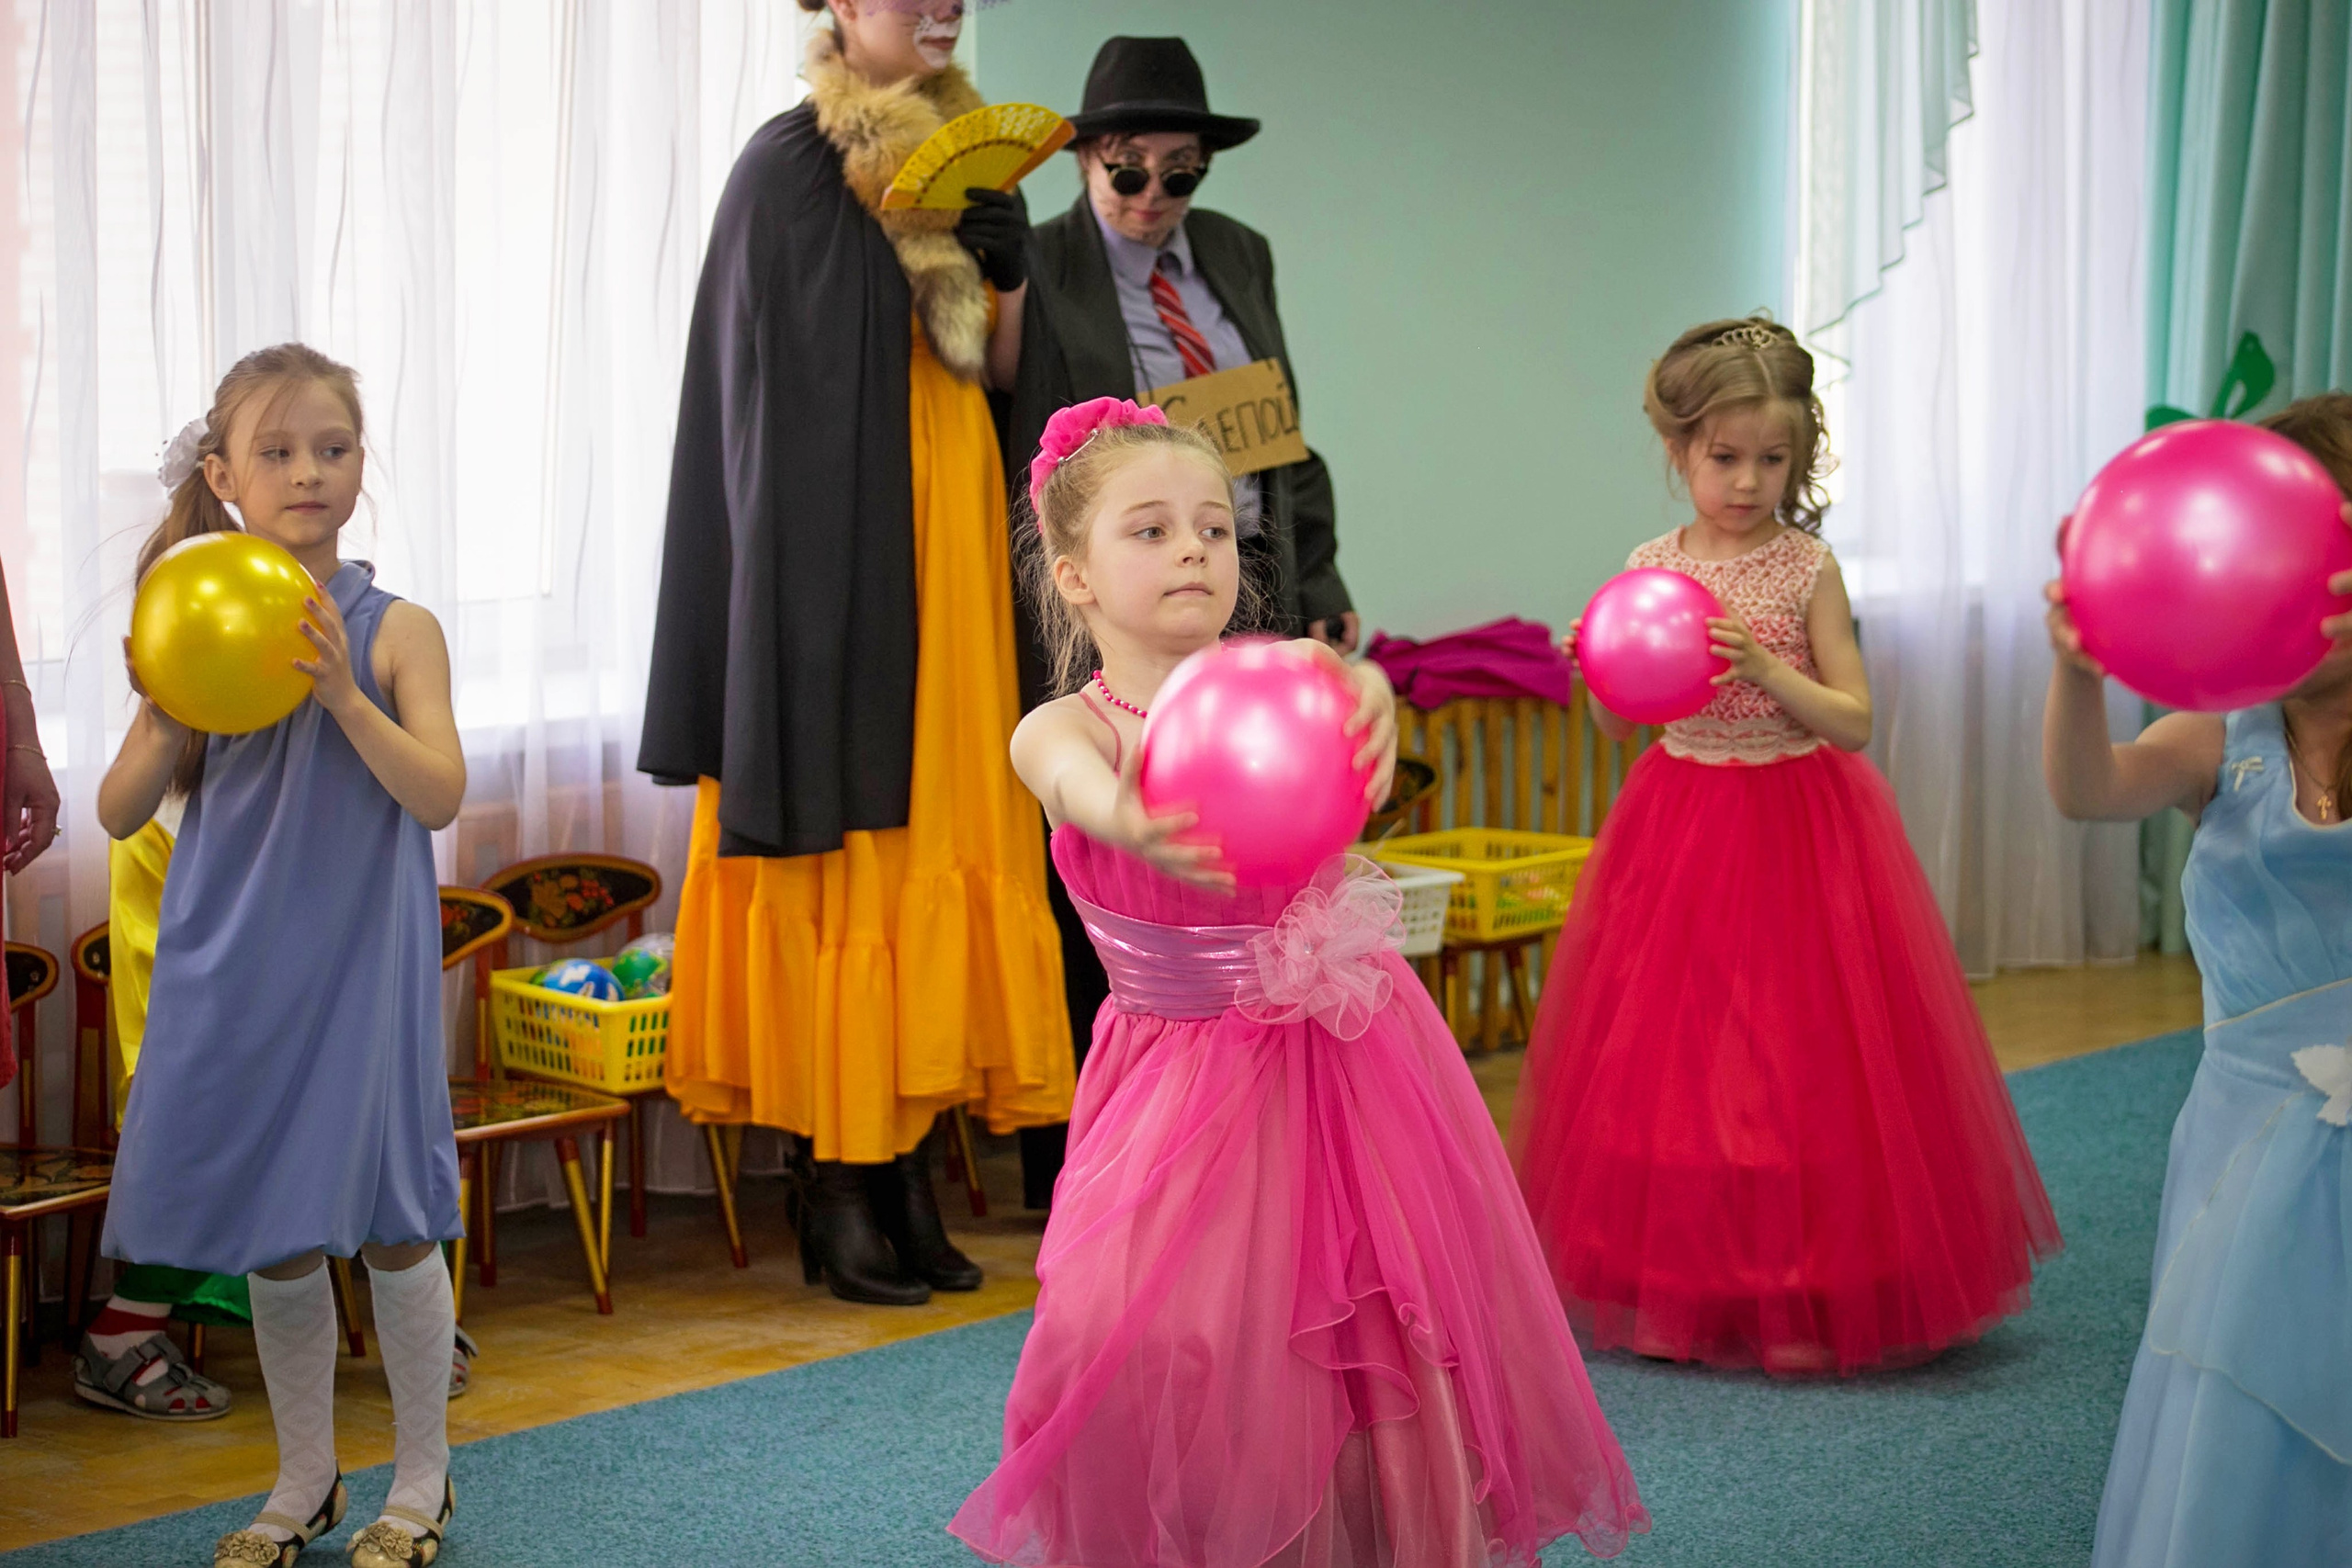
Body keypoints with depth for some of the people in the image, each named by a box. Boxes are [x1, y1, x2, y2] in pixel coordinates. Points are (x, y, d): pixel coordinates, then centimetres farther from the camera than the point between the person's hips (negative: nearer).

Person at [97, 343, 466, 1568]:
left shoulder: (394, 631, -6)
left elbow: (440, 796, -15)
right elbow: (120, 815, 1)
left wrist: (344, 696, -27)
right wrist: (165, 727, -18)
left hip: (358, 962, -3)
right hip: (232, 968, 3)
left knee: (390, 1227, 3)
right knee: (273, 1243, 12)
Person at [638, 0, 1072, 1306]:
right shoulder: (792, 162, -6)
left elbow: (1003, 371, 14)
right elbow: (780, 390, -8)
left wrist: (1010, 270, -2)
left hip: (951, 552, 7)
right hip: (839, 553, -7)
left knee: (936, 841, 5)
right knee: (851, 841, -6)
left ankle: (903, 1175, 11)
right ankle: (840, 1194, 0)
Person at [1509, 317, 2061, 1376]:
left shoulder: (1808, 569, -6)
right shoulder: (1651, 567, 3)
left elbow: (1854, 721, -8)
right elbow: (1614, 725, 9)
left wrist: (1768, 671, -23)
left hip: (1797, 829, -3)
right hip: (1679, 830, 3)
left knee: (1795, 1056, -3)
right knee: (1670, 1057, 5)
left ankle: (1808, 1297, 7)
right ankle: (1674, 1287, 17)